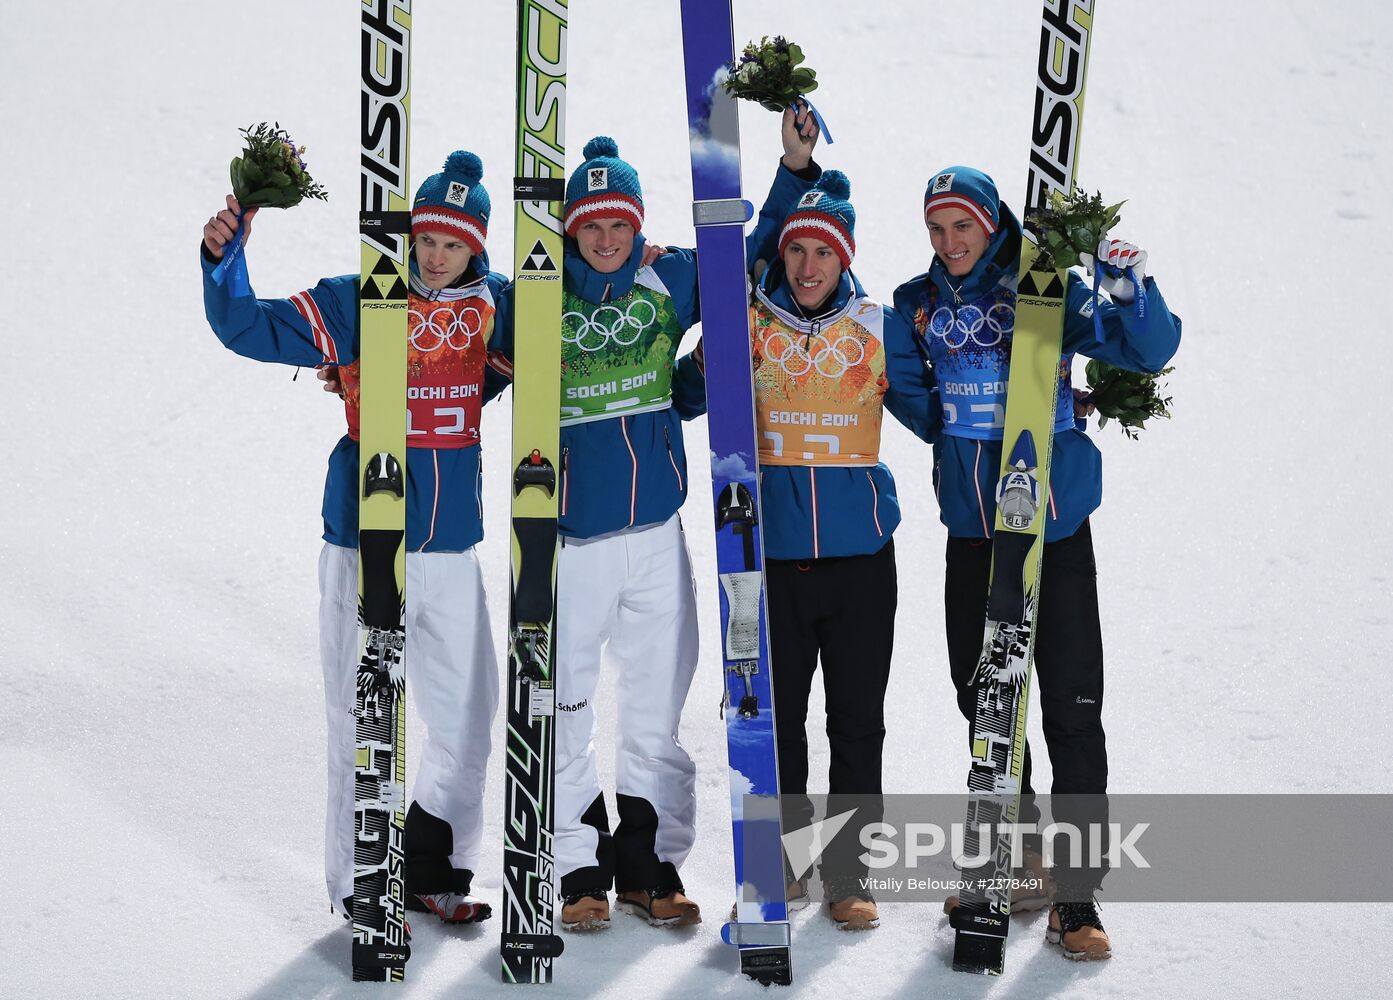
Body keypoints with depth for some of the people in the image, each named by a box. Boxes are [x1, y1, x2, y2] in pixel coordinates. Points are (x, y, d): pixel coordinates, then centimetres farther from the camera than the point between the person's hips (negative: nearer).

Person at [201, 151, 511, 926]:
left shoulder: (495, 306, 4)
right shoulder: (356, 303, -4)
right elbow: (249, 328, -4)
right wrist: (222, 260, -19)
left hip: (453, 547, 4)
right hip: (365, 545, -4)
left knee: (468, 715, 11)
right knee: (363, 717, 0)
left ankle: (433, 870, 28)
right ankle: (363, 885, 12)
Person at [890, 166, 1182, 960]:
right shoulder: (919, 305, 3)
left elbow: (1150, 350, -11)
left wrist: (1131, 291, -29)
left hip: (1055, 528, -4)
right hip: (971, 534, 4)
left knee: (1072, 710, -6)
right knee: (981, 697, 13)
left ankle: (1077, 895, 0)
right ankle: (1016, 855, 32)